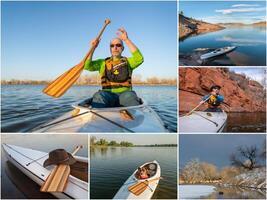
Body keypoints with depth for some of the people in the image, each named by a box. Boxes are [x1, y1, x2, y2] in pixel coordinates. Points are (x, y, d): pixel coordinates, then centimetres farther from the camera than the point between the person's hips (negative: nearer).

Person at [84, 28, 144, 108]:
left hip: (125, 94, 0)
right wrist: (93, 48, -1)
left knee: (129, 96, -36)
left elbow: (139, 58, -5)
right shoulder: (102, 63, 21)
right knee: (99, 96, -34)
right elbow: (87, 66, 8)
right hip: (108, 95, 1)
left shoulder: (128, 62, 17)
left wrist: (126, 40, -9)